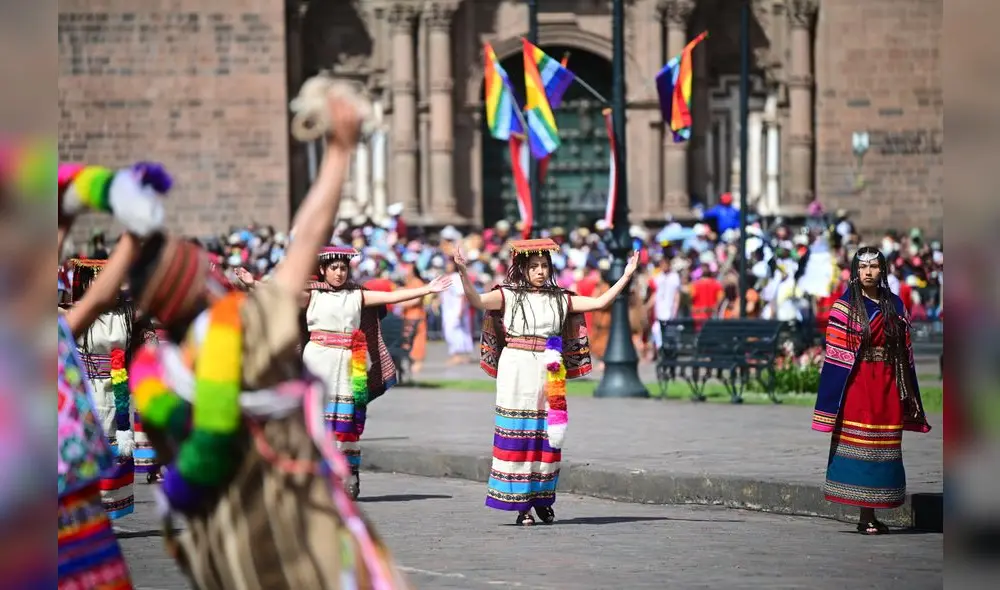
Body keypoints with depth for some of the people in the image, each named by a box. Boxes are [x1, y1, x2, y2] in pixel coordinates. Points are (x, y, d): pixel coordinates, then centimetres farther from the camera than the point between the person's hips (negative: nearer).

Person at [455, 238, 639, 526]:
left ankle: (542, 499, 15)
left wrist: (626, 276, 6)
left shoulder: (560, 299, 12)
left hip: (549, 374, 3)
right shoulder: (509, 295, 3)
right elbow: (476, 300, -10)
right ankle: (520, 504, -1)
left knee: (546, 437, 3)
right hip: (517, 372, -3)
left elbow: (600, 302, 10)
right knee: (517, 435, -4)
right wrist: (462, 271, -23)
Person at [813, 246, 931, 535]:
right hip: (857, 386, -4)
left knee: (883, 448, 3)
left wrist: (908, 392, 7)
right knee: (859, 445, -5)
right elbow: (835, 353, -5)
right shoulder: (845, 306, -1)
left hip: (887, 387, 4)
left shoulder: (895, 305, 11)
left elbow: (905, 351, 12)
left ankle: (871, 515, 8)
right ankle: (865, 517, -3)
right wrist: (834, 398, -11)